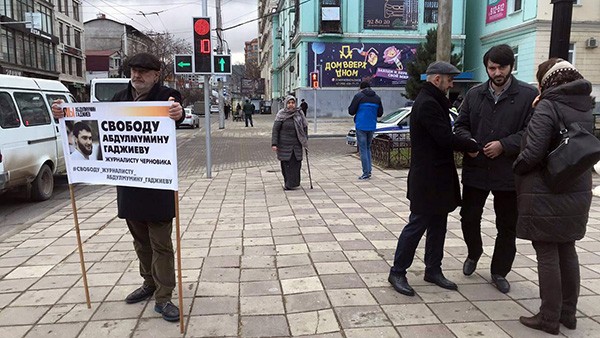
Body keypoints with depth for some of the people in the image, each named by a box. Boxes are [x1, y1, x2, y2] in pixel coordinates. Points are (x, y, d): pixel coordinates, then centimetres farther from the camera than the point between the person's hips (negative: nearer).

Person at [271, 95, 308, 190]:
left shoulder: (299, 114, 4)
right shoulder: (281, 115, -5)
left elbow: (305, 127, 11)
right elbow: (275, 130, -6)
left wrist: (305, 141, 7)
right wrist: (274, 144, -13)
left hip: (296, 144, 3)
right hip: (284, 144, -3)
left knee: (296, 164, 0)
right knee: (286, 164, 1)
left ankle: (291, 183, 11)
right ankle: (288, 183, 13)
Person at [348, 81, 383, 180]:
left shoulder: (359, 96, -8)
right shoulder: (377, 98, 7)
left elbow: (351, 111, -7)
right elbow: (380, 113, 11)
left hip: (361, 126, -5)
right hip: (372, 127, 5)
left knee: (363, 149, -1)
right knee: (368, 148, 18)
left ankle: (366, 173, -3)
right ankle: (368, 171, 16)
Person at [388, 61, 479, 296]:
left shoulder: (433, 101, 16)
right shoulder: (428, 104, -18)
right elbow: (445, 138, -23)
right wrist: (474, 146, -11)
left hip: (437, 176, 10)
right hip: (427, 177, -10)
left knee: (437, 225, 15)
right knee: (417, 224, -2)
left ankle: (433, 270, 27)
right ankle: (397, 272, 10)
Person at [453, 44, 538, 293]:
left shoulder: (528, 95, -6)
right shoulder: (474, 94, 6)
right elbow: (460, 125, 11)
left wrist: (504, 145, -19)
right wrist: (468, 142, -9)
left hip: (509, 172, -2)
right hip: (475, 169, 3)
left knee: (507, 226, 10)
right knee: (469, 217, 10)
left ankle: (499, 272, 28)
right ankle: (474, 254, 40)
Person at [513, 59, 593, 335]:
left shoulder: (547, 107, -16)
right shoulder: (585, 108, 9)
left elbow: (533, 152, -23)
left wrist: (516, 167, -4)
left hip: (545, 195, -8)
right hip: (576, 193, 8)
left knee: (547, 255, 2)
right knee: (567, 252, 17)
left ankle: (549, 318, 12)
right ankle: (568, 313, 29)